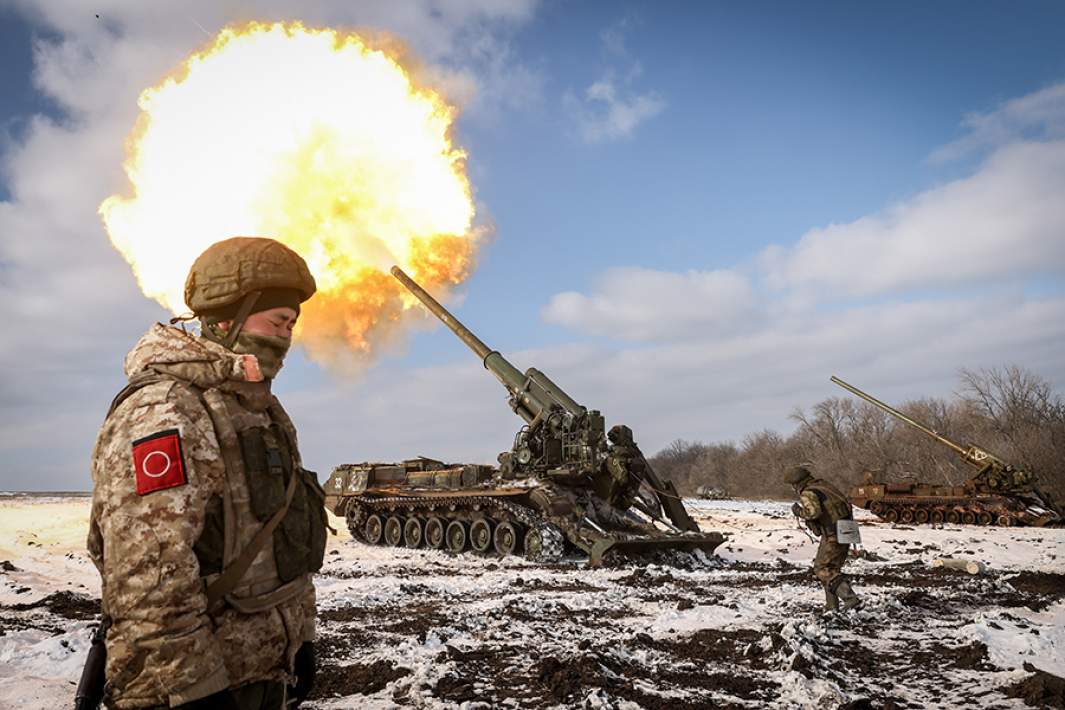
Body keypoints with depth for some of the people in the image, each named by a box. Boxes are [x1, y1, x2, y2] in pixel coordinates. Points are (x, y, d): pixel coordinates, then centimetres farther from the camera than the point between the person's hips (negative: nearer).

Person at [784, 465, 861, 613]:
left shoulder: (808, 493, -10)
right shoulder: (825, 485, 16)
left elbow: (814, 512, -27)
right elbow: (847, 504, 19)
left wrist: (799, 511, -9)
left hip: (832, 535, -9)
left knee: (823, 569, -1)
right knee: (832, 568, 19)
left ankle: (850, 598, -12)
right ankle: (832, 605, 21)